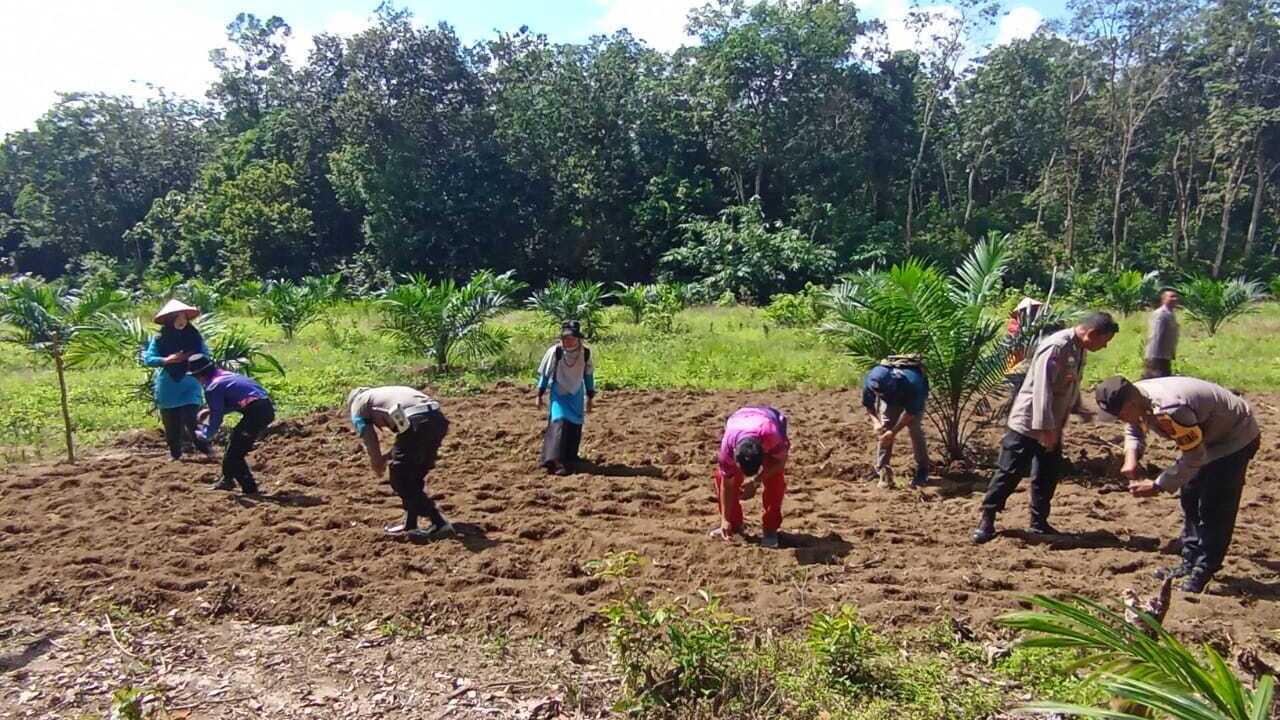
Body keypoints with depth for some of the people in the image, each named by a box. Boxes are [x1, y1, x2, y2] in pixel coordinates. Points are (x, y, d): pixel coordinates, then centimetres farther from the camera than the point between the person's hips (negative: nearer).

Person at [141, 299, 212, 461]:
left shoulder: (194, 336, 0)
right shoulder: (160, 338, -3)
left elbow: (205, 355, 4)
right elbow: (148, 358, -6)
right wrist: (167, 360, -21)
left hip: (190, 386, -1)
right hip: (168, 388, 1)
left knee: (190, 419, -12)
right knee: (171, 423, 9)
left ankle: (204, 447, 5)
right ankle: (175, 453, 26)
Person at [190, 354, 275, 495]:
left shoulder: (212, 388, -5)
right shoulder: (226, 375, 21)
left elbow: (216, 418, -1)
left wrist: (204, 435, 15)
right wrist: (211, 410, 30)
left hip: (255, 412, -10)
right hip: (267, 408, 10)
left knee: (234, 453, 3)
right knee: (236, 438, 27)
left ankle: (250, 488, 5)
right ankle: (227, 479, 39)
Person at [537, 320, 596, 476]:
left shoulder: (585, 353, -12)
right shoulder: (555, 351, -20)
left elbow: (589, 375, 3)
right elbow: (545, 373, -6)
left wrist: (590, 397, 9)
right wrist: (540, 395, -2)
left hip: (576, 395, 4)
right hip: (559, 394, -3)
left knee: (575, 427, 9)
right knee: (559, 422, -20)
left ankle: (570, 458, 29)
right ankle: (555, 460, -26)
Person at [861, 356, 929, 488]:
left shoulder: (912, 383, -45)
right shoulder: (870, 380, -36)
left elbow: (911, 411, -31)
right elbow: (868, 404, -15)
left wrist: (894, 432, -35)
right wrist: (876, 421, -32)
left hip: (913, 399, -3)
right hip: (890, 401, 3)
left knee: (916, 430, -11)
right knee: (884, 430, -11)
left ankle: (922, 471, 4)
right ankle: (883, 470, -5)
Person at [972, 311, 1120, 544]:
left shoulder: (1079, 350, 7)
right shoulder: (1056, 346, -22)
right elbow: (1042, 388, -27)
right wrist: (1045, 427, -29)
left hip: (1052, 427, 9)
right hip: (1028, 423, -9)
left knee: (1048, 476, 13)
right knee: (1009, 473, -3)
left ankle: (1039, 523, 26)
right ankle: (987, 520, 8)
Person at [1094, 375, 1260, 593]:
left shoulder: (1169, 410, -41)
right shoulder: (1137, 397, -14)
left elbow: (1195, 458, -30)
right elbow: (1135, 429, 6)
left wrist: (1158, 486, -25)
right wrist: (1131, 458, -12)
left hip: (1236, 437, -9)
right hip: (1207, 436, 9)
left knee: (1214, 508, -8)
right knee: (1190, 497, 12)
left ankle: (1204, 570, 2)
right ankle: (1190, 561, 22)